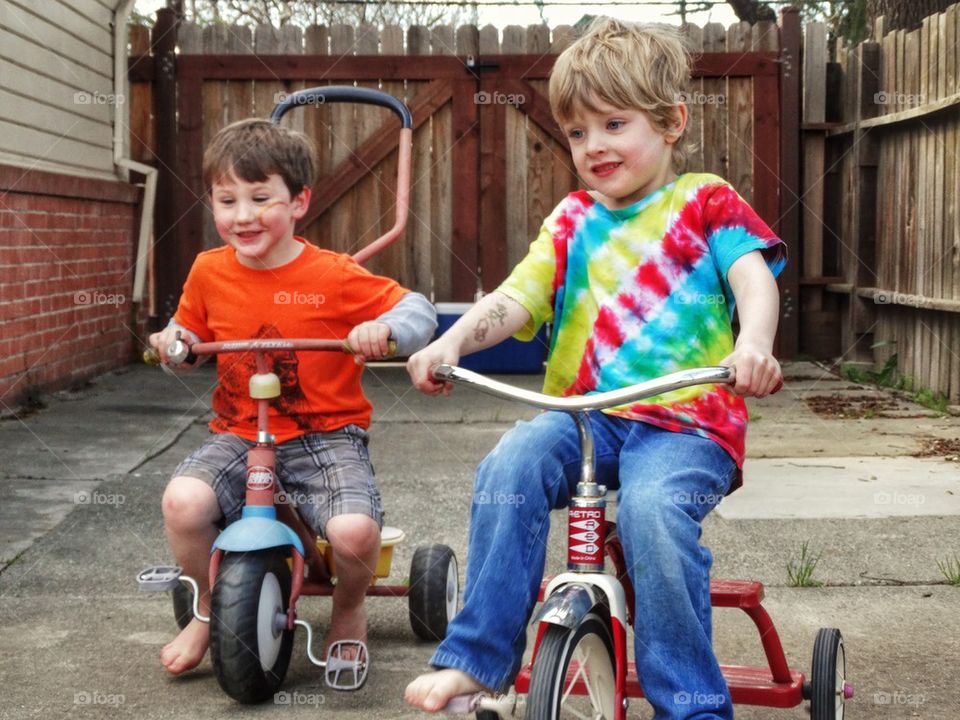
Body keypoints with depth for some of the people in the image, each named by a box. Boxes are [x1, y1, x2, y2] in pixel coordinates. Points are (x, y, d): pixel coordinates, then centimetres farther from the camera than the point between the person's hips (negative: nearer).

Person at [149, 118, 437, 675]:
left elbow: (418, 310, -3)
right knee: (184, 500, -27)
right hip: (238, 435, 3)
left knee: (354, 530, -29)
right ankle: (211, 609, 6)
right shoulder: (208, 272, 3)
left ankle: (349, 611, 11)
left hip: (326, 435, -3)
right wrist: (173, 339, -1)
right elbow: (193, 332, 22)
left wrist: (384, 329, -25)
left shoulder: (334, 275, -9)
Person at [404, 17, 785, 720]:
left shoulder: (705, 201, 8)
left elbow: (753, 275, -9)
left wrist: (753, 341, -32)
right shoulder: (573, 220, 18)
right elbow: (514, 300, 6)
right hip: (585, 413, 4)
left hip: (686, 418, -3)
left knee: (652, 506, -33)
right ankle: (477, 657, -17)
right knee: (511, 466, -27)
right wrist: (452, 341, -15)